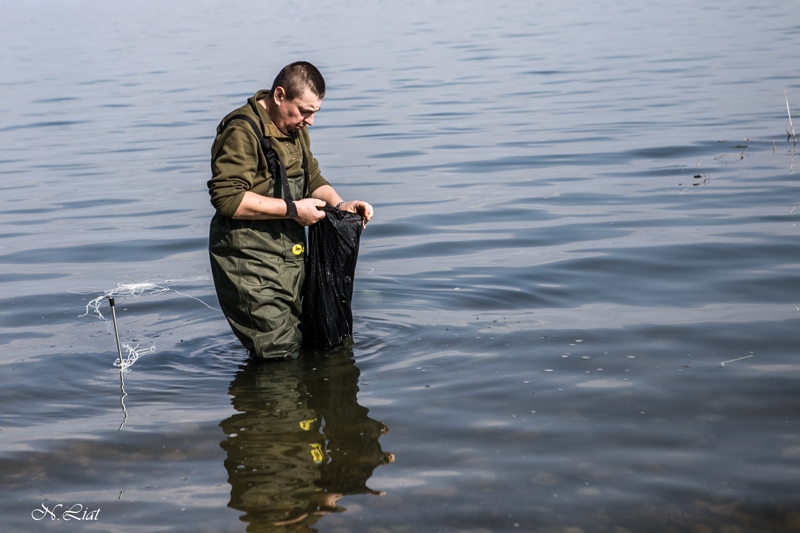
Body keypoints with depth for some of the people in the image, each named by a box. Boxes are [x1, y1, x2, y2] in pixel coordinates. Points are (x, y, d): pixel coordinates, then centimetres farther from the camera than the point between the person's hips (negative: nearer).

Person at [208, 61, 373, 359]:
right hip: (250, 259, -9)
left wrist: (339, 204, 1)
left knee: (298, 343, 12)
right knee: (279, 355, -9)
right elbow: (227, 198, -26)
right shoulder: (242, 131, -18)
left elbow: (312, 178, 23)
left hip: (290, 254, 9)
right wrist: (293, 209, -20)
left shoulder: (295, 129, 13)